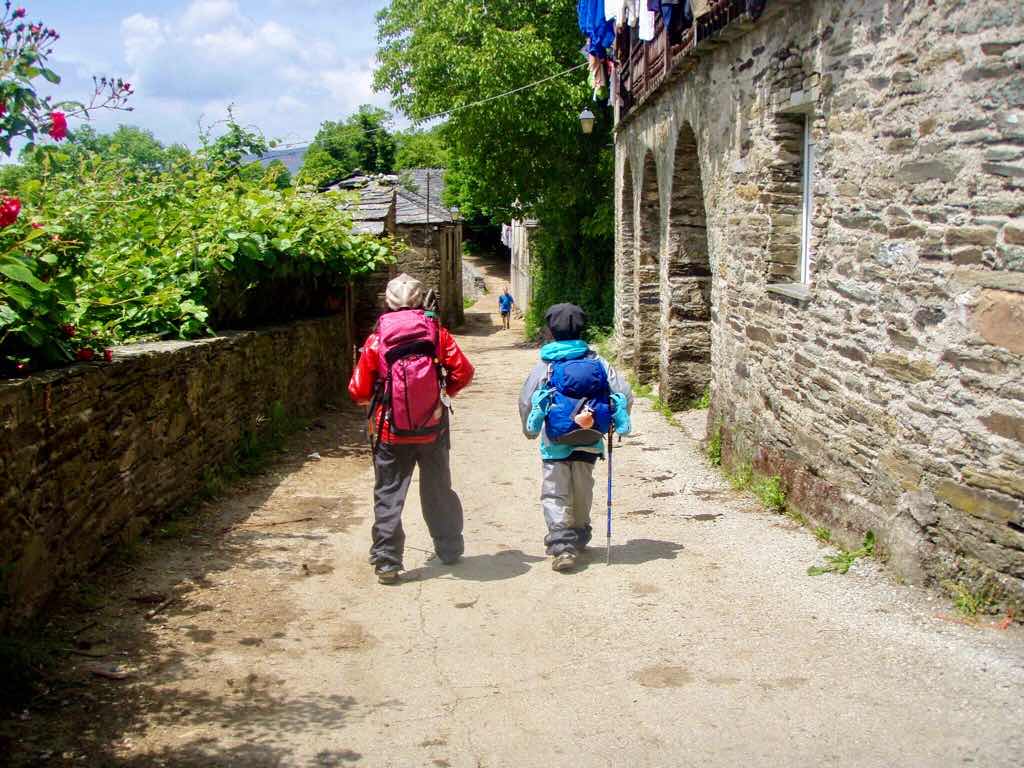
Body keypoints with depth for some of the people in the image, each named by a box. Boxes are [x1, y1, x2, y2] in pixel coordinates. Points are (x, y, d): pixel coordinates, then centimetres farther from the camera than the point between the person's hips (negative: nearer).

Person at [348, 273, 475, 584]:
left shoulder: (376, 339, -8)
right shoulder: (437, 333, -5)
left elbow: (359, 392, -6)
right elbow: (463, 372, -5)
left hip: (391, 433, -2)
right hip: (433, 430, 2)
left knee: (388, 495, 7)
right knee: (439, 489, 18)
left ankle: (387, 562, 5)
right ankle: (449, 549, 32)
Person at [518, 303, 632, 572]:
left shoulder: (545, 365, -6)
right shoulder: (598, 363, 1)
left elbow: (525, 402, -3)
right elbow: (625, 395, -2)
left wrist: (529, 430, 14)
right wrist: (619, 425, 12)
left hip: (556, 444, -3)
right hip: (589, 443, 3)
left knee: (555, 495, 1)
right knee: (582, 494, 20)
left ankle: (562, 545, -13)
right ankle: (580, 537, 35)